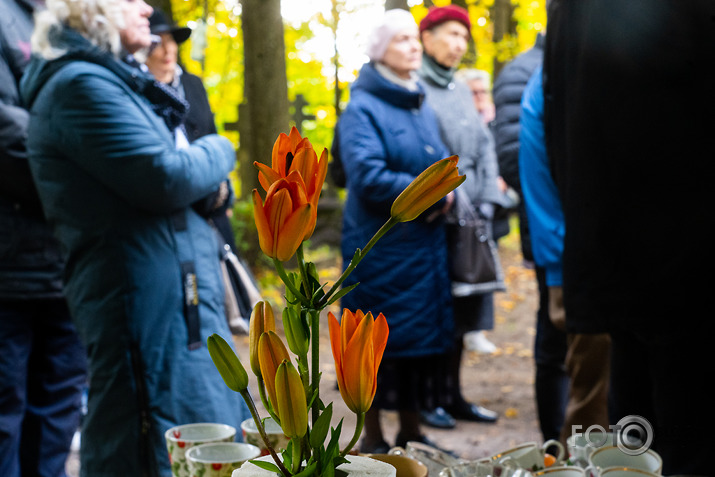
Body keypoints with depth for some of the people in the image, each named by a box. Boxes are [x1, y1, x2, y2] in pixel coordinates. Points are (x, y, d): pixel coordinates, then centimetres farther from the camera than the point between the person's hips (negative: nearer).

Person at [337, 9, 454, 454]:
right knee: (380, 339, 1)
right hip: (381, 246, -7)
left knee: (420, 336, 12)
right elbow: (369, 178, -21)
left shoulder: (422, 105, 14)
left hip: (423, 244, 7)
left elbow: (441, 162, 18)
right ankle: (373, 437, 15)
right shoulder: (363, 108, -10)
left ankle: (412, 430, 25)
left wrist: (446, 190, -5)